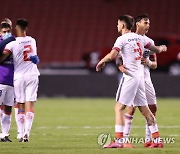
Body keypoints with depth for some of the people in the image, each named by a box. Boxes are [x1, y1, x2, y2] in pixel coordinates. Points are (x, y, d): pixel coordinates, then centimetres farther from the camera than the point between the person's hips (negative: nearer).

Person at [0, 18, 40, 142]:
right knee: (30, 104, -1)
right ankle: (27, 132, -12)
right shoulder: (32, 41, 4)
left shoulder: (13, 44, -10)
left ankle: (20, 134, 7)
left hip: (19, 76, -2)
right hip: (32, 75, 2)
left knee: (20, 105, 6)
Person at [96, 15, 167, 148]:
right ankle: (157, 139, 11)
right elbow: (156, 49, 20)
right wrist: (161, 48, 43)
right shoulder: (139, 38, 12)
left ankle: (119, 140, -14)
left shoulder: (122, 39, -8)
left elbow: (112, 55, -20)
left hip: (130, 76, -7)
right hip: (140, 76, 7)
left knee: (119, 107, -6)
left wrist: (101, 62, -2)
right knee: (144, 109, 12)